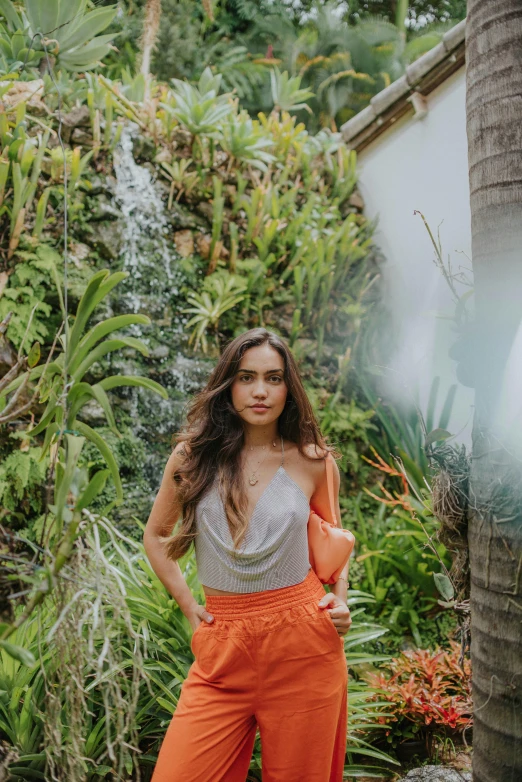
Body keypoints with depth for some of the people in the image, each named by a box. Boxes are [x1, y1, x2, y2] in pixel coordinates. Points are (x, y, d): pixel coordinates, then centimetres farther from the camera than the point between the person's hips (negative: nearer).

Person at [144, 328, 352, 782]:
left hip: (303, 645, 0)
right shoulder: (193, 456, 0)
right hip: (223, 647, 1)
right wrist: (188, 605, 6)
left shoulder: (313, 461, 0)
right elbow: (156, 536, 15)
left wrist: (339, 599, 2)